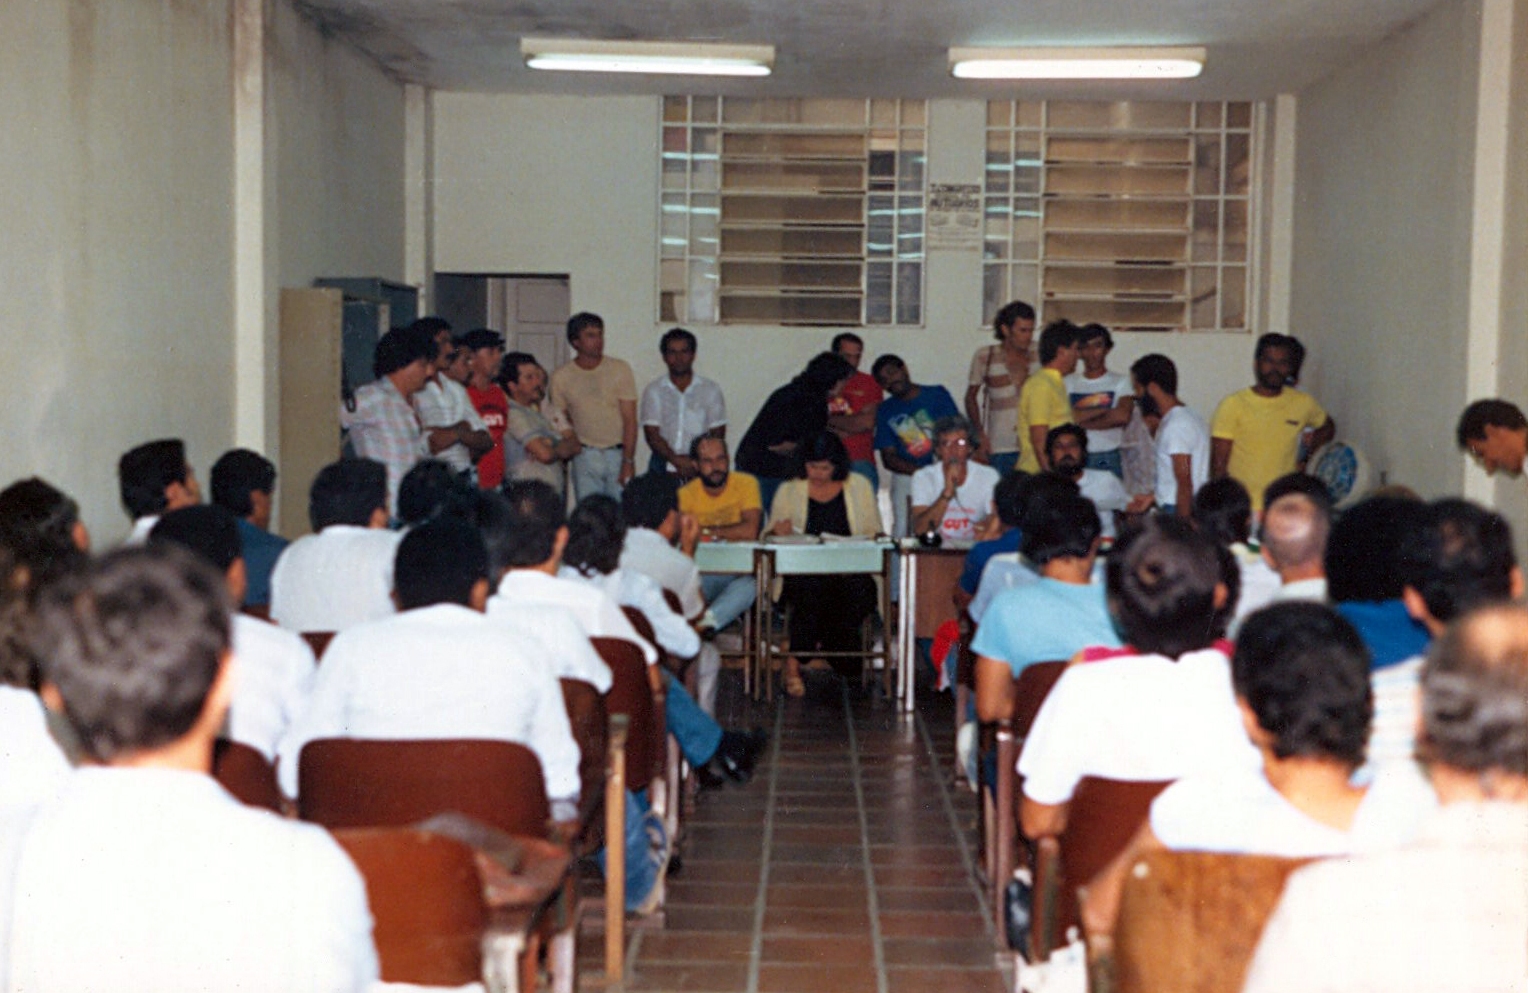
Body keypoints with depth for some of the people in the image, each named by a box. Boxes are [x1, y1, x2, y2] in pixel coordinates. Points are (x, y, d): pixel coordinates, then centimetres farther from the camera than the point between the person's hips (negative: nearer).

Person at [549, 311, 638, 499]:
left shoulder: (620, 369, -1)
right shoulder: (561, 377, 3)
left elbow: (629, 419, -5)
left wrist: (628, 461, -12)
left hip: (618, 455, -1)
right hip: (585, 456, 1)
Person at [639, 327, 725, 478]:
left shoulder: (711, 390, 9)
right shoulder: (653, 391, 8)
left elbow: (718, 435, 4)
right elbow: (652, 435, 1)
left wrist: (696, 464, -11)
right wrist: (676, 460, -15)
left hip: (699, 469, 0)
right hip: (662, 469, 0)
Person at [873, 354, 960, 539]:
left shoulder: (937, 394, 10)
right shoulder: (885, 410, 13)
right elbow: (888, 458, 7)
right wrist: (919, 472, -10)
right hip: (906, 477, 1)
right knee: (902, 533, -13)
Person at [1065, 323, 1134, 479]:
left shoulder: (1121, 381, 7)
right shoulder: (1069, 383, 12)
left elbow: (1123, 416, -8)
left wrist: (1083, 422, -5)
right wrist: (1106, 411, -6)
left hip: (1108, 460, -1)